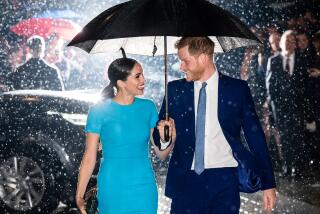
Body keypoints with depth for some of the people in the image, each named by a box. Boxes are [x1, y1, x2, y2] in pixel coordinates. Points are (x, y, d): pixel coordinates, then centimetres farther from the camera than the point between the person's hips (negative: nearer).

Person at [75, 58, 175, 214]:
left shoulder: (148, 107, 2)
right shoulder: (100, 111, -7)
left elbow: (161, 154, 4)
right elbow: (89, 158, -6)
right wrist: (79, 196, -11)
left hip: (144, 189, 3)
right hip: (112, 190, -3)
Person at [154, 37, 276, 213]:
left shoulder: (237, 89, 2)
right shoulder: (175, 90, 7)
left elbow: (255, 136, 3)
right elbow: (159, 135, 12)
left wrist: (268, 183, 0)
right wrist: (163, 136, -13)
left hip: (224, 181, -1)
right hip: (186, 179, 2)